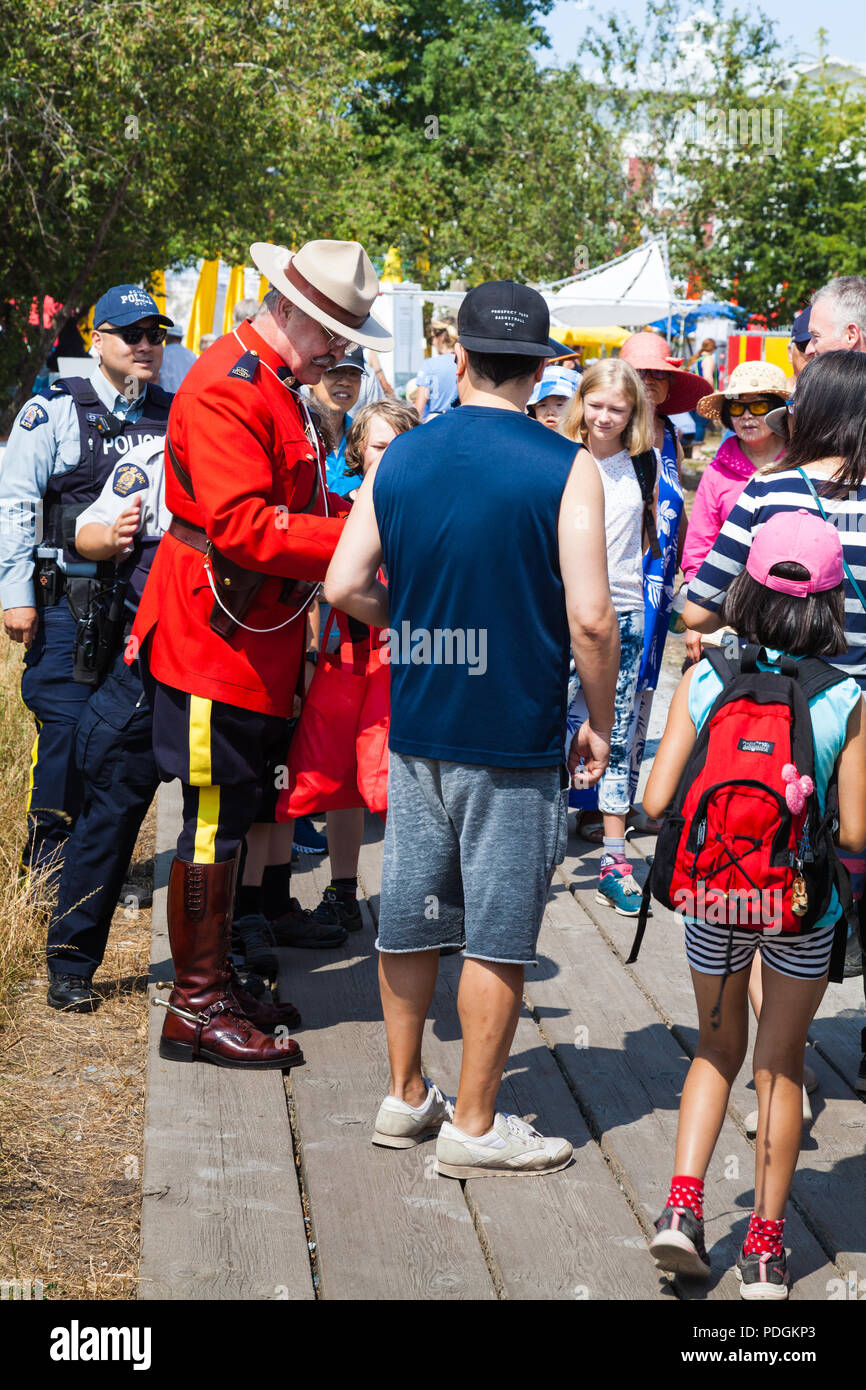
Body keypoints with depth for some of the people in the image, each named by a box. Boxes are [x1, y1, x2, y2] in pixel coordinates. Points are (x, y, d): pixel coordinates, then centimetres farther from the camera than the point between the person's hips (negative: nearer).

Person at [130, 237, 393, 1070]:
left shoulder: (277, 387, 17)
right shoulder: (226, 389, -18)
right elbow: (242, 525, -26)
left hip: (256, 640, 10)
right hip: (215, 637, -10)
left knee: (231, 817, 16)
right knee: (214, 822, -4)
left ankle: (215, 977, 25)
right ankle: (196, 1008, 4)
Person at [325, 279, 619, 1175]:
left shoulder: (400, 459, 2)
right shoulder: (565, 469, -10)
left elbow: (344, 587, 1)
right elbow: (589, 617, -15)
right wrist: (600, 723, -2)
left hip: (415, 729, 5)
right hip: (516, 733, -5)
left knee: (411, 917, 15)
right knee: (499, 934, 4)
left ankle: (405, 1097, 27)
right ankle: (474, 1126, 12)